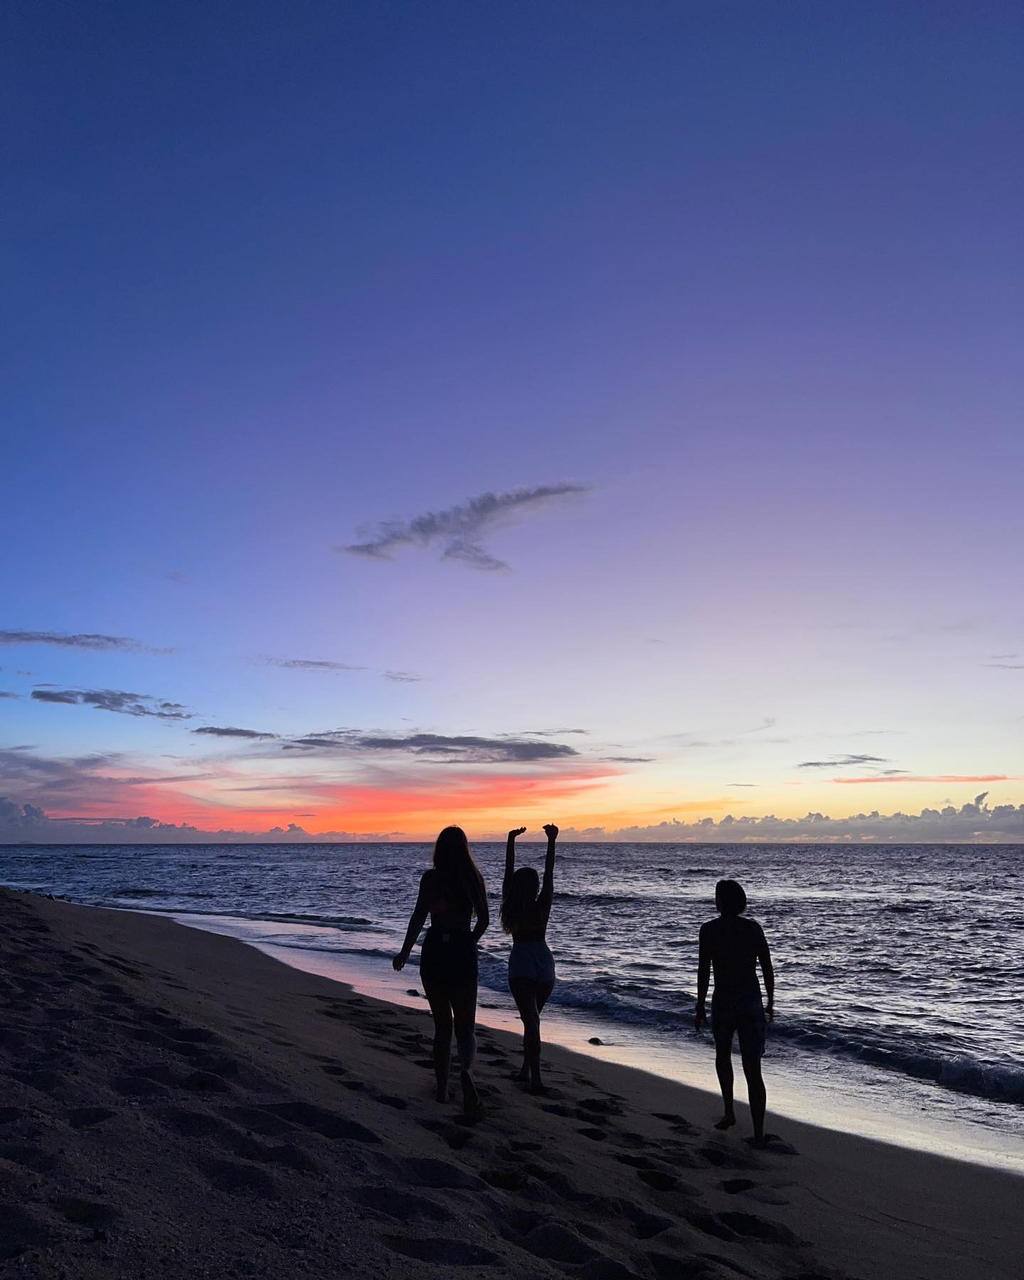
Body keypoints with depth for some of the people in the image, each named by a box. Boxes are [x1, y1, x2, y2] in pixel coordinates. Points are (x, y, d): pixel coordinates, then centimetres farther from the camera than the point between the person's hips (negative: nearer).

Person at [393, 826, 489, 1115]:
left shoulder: (431, 877, -7)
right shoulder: (474, 877, 0)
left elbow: (419, 917, -13)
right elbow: (484, 919, 4)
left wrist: (405, 952, -3)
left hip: (434, 952, -1)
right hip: (463, 953, 1)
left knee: (442, 1025, 16)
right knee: (465, 1026, 8)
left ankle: (442, 1089, 21)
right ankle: (466, 1070, -22)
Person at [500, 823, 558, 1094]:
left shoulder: (511, 907, -6)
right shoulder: (542, 907, -6)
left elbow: (509, 873, -3)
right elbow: (549, 875, -7)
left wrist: (511, 841, -1)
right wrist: (551, 841, -9)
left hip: (520, 966, -2)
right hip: (544, 965, 2)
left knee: (530, 1020, -4)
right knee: (533, 1018, 19)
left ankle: (536, 1078, -13)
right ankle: (526, 1069, 26)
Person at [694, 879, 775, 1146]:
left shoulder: (709, 930, -8)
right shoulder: (754, 928, 1)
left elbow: (703, 971, -10)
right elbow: (768, 969, 4)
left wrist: (700, 1007, -2)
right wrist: (770, 1002, 15)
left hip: (723, 1002, -2)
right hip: (752, 1002, 2)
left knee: (723, 1056, 24)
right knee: (752, 1069, 2)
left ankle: (729, 1113, 27)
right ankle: (758, 1133, -2)